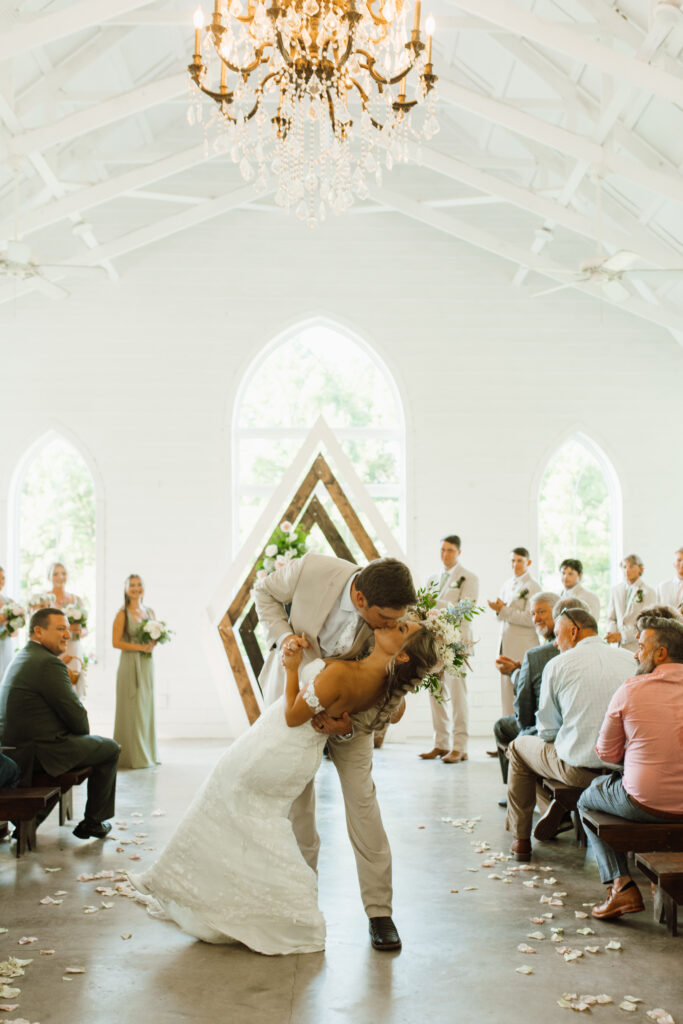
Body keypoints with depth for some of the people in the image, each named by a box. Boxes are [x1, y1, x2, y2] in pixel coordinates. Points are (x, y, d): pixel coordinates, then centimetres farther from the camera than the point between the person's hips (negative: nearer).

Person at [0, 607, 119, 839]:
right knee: (110, 749, 11)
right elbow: (75, 713, -17)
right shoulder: (48, 663, -20)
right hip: (40, 753, -10)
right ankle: (93, 822, 18)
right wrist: (85, 731, 4)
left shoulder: (22, 657, 12)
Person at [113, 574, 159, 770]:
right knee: (131, 709, -3)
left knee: (146, 707, 10)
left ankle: (147, 753, 20)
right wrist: (140, 647, -16)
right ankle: (132, 756, 5)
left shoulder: (150, 611, 10)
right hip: (129, 665, -6)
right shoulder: (122, 614, -7)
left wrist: (153, 643, -3)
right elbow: (116, 642, -11)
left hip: (146, 664, 6)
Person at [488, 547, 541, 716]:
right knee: (506, 688, 7)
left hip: (523, 646, -7)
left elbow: (530, 619, -14)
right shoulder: (506, 585, 17)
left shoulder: (532, 586, -6)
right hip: (506, 644, 7)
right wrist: (498, 609, 0)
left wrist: (504, 610, -15)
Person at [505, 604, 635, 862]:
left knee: (519, 746, 24)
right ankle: (561, 809, 28)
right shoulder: (631, 660, 3)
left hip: (580, 768, -4)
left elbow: (547, 731, -1)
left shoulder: (557, 665, -6)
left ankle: (521, 839, 30)